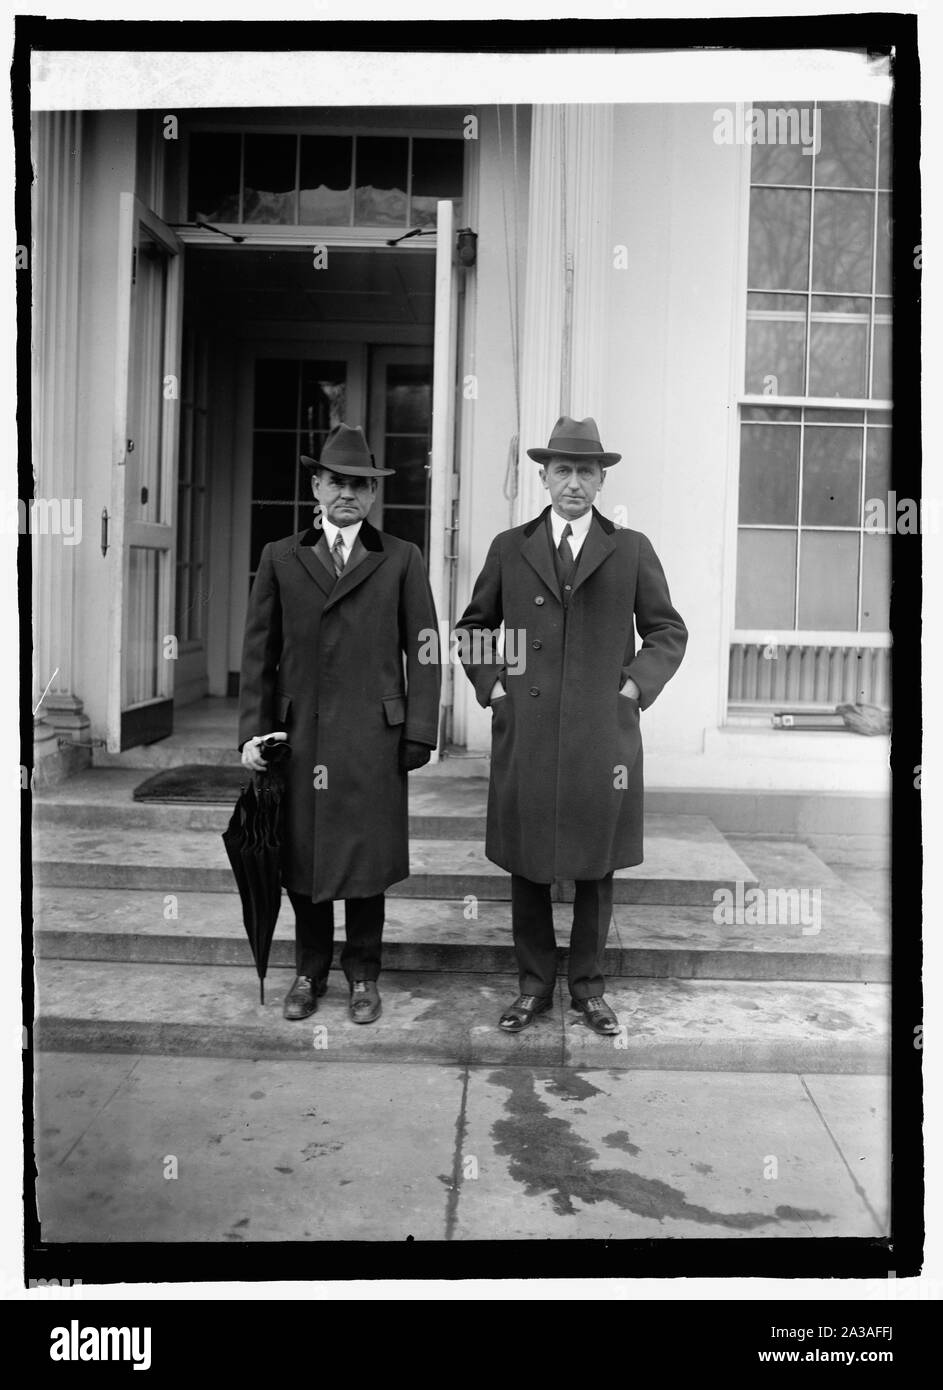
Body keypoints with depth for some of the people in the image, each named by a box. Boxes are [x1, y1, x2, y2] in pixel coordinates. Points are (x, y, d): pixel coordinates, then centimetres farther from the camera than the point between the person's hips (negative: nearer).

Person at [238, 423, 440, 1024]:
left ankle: (364, 975, 23)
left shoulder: (402, 559, 6)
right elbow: (260, 651, 8)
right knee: (303, 858, 9)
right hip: (299, 734, 2)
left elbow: (422, 651, 2)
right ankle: (310, 972, 26)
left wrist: (420, 732, -4)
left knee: (367, 857, 6)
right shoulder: (280, 558, 10)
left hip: (373, 737, -1)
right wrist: (253, 730, 1)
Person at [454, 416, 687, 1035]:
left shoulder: (632, 549, 6)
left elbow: (669, 631, 11)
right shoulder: (510, 548, 8)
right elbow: (473, 626, 17)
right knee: (526, 866, 7)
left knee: (597, 867, 8)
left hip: (604, 734, 0)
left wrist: (635, 685, -2)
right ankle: (535, 984, 22)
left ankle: (589, 984, 23)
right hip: (525, 734, 1)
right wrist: (491, 685, 4)